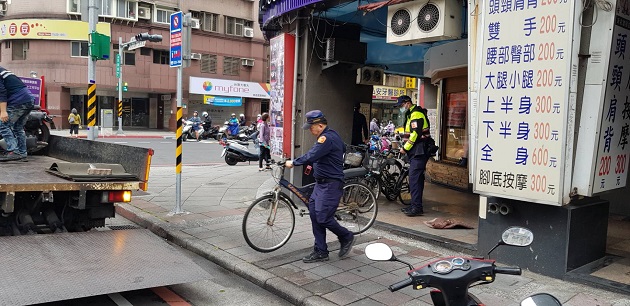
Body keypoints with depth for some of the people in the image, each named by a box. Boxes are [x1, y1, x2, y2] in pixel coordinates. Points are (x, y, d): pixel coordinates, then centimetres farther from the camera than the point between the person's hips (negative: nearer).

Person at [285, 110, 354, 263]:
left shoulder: (327, 138, -20)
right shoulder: (332, 135, 13)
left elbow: (311, 156, -29)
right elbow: (343, 148, 30)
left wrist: (293, 163, -17)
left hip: (331, 184, -11)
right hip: (321, 182, 11)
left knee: (323, 217, -9)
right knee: (314, 214, 7)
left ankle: (347, 237, 17)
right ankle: (320, 252, 14)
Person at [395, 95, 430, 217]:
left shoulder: (416, 114, -12)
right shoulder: (411, 115, 22)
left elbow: (415, 134, -21)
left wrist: (405, 148, -14)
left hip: (419, 152, -11)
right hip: (416, 152, 11)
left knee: (414, 178, -13)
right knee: (416, 179, 12)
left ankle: (417, 207, -11)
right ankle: (415, 205, 18)